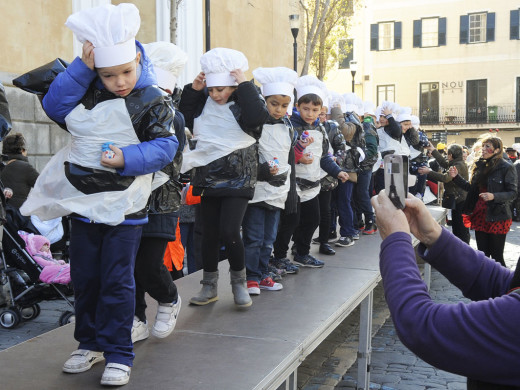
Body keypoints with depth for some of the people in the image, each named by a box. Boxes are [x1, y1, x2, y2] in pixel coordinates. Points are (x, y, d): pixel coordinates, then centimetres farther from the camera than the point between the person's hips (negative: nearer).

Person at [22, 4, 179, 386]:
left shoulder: (153, 101, -9)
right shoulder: (86, 92, 2)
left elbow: (165, 146, -10)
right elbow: (54, 107, -9)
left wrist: (127, 159, -24)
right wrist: (82, 67, -14)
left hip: (124, 207, -5)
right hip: (83, 201, 5)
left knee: (117, 281, -1)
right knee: (84, 276, 13)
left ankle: (118, 354, 12)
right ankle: (90, 343, 31)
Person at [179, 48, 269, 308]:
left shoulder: (245, 100, -7)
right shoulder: (203, 101, 6)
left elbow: (258, 117, -26)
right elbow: (184, 119, 4)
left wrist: (244, 85, -21)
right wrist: (193, 90, -4)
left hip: (238, 178, -5)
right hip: (208, 177, 5)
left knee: (229, 232, -14)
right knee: (209, 234, 10)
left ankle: (239, 283, 9)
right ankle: (209, 286, 24)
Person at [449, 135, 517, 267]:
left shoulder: (506, 168, -8)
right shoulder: (479, 166, 10)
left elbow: (513, 193, -10)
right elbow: (471, 187, 16)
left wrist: (494, 196, -24)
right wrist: (456, 177, 5)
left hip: (497, 217, -6)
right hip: (480, 215, 6)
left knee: (497, 256, -1)